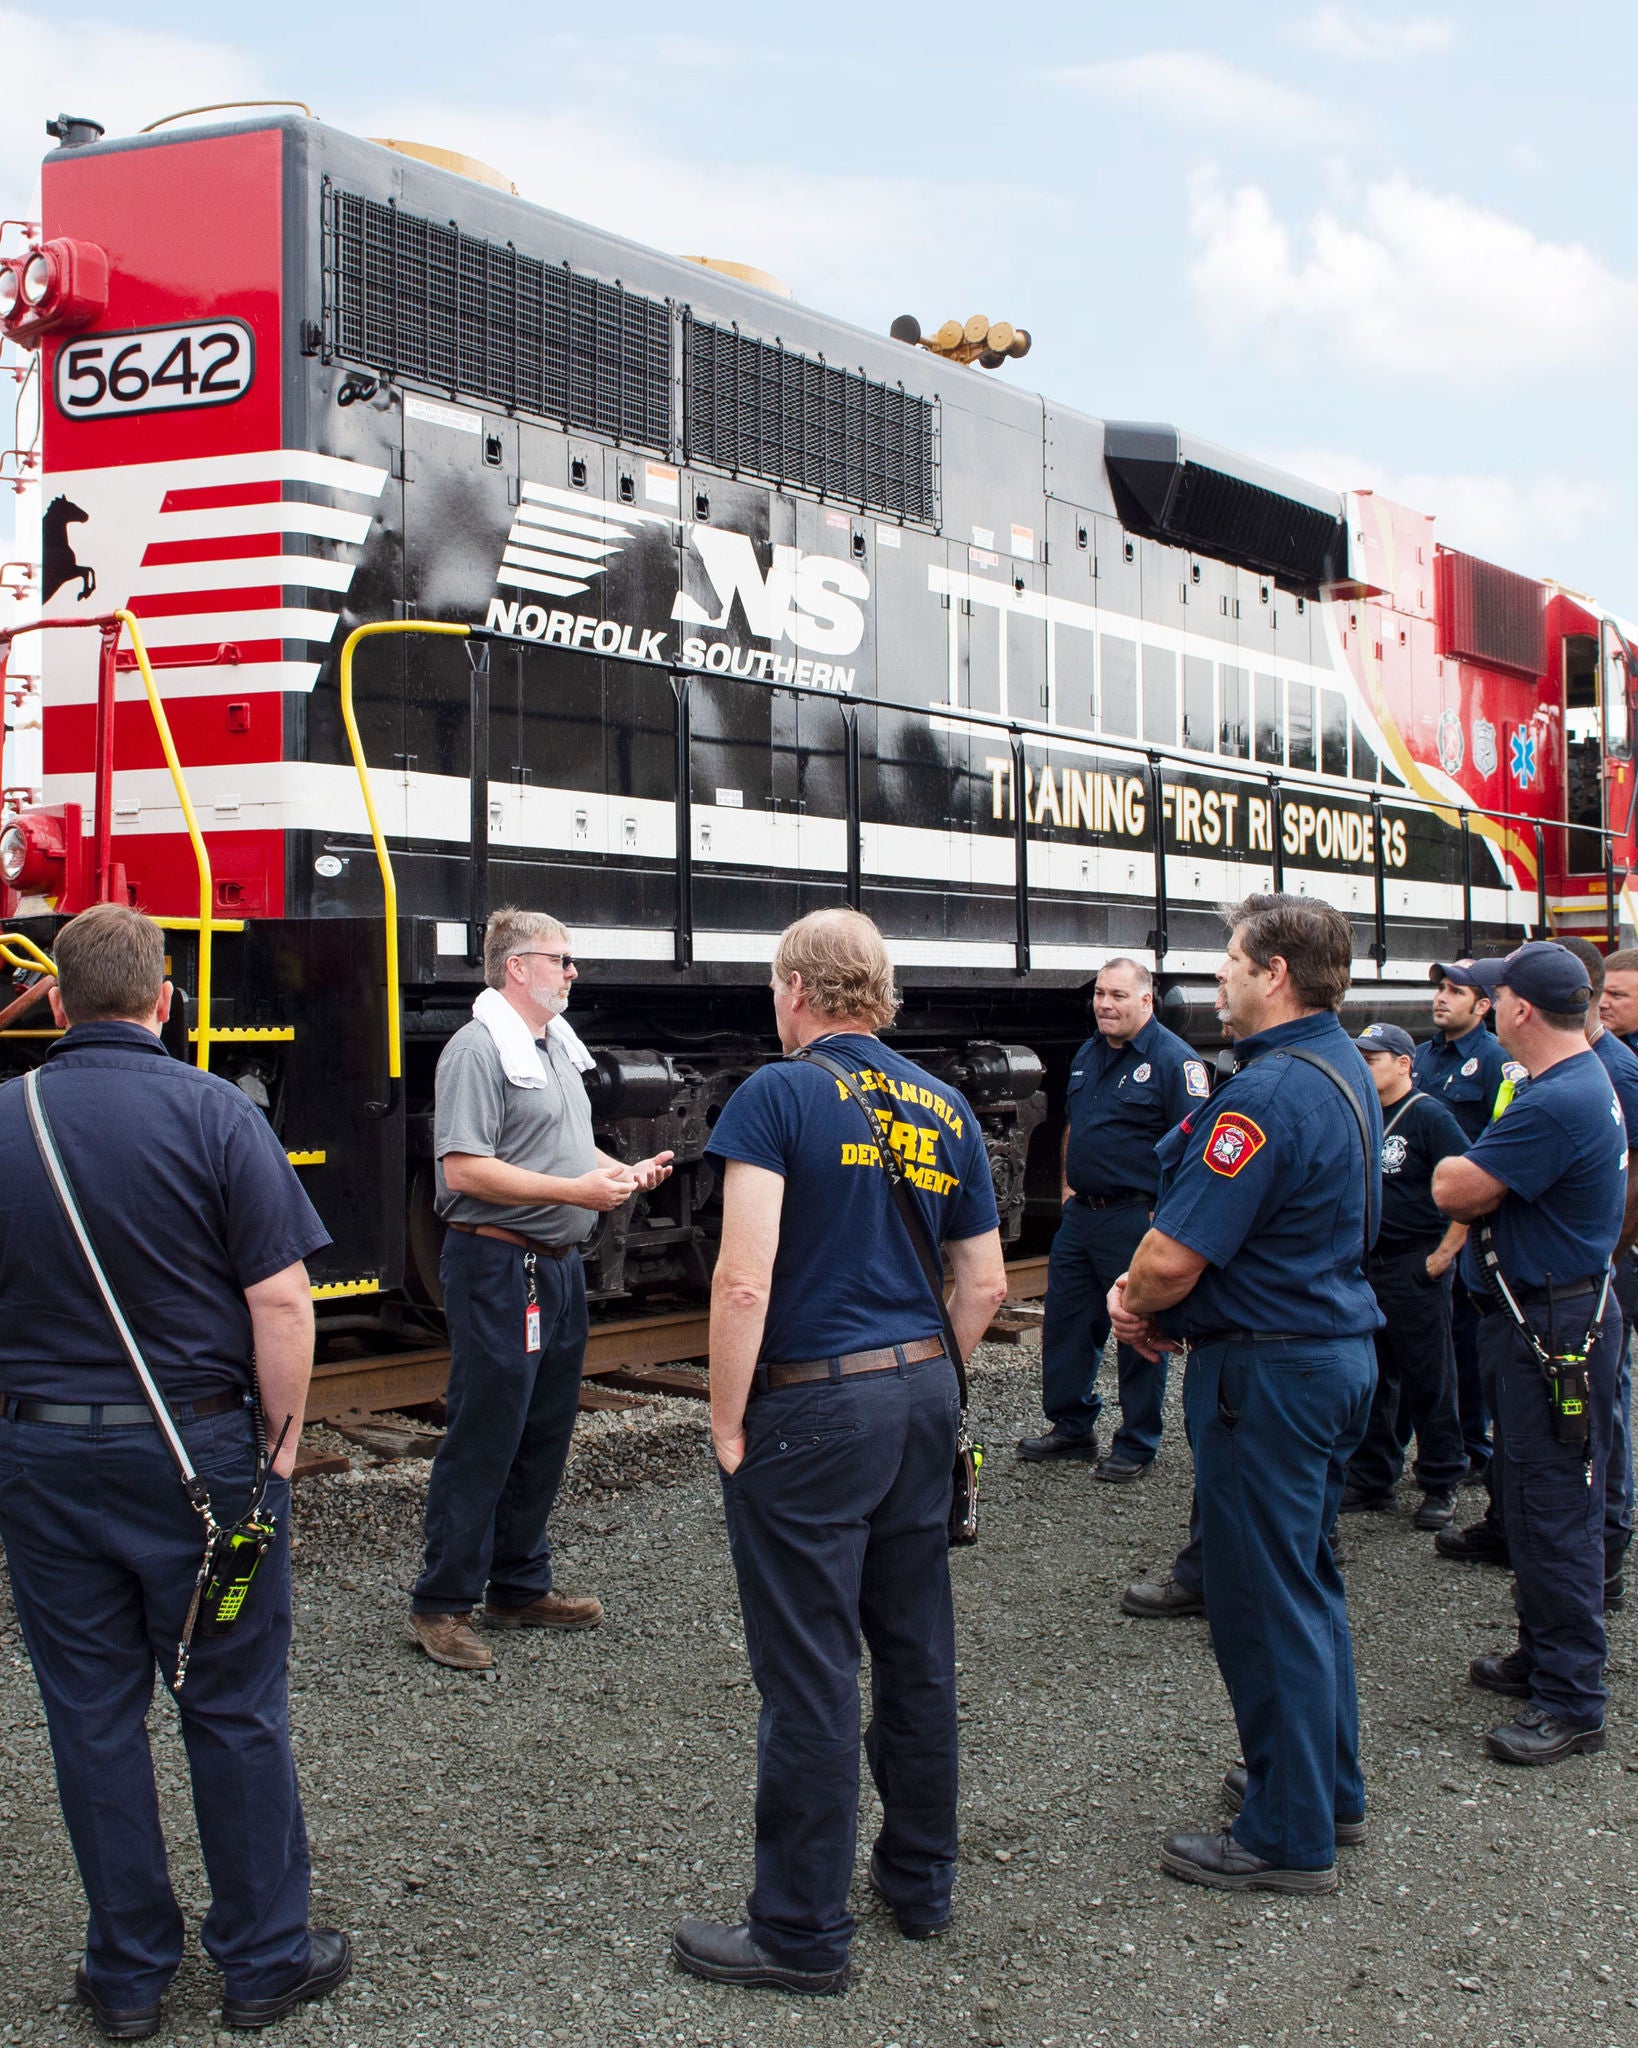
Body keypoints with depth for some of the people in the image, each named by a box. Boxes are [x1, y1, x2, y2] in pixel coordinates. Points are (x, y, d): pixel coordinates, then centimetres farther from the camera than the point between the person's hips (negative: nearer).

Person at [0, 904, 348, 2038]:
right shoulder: (215, 1113, -11)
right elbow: (280, 1301, -14)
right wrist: (284, 1436, -2)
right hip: (198, 1450, -3)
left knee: (92, 1719, 12)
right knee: (233, 1711, 9)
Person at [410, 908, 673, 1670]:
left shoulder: (556, 1046, 16)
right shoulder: (479, 1049, -13)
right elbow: (465, 1170, -21)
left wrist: (625, 1172, 8)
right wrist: (577, 1191, -22)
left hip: (559, 1265, 9)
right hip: (498, 1264, -9)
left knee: (545, 1436, 15)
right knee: (482, 1440, -4)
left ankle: (519, 1587, 27)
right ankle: (440, 1605, 6)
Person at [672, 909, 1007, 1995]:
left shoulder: (777, 1095, -11)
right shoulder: (944, 1108, 8)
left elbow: (745, 1280, -19)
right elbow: (986, 1283, 11)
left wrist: (727, 1424, -10)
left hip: (811, 1413, -6)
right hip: (923, 1398, 7)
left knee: (812, 1675, 1)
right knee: (918, 1652, 17)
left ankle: (802, 1933, 12)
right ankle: (923, 1882, 31)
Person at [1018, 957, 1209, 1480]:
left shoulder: (1173, 1059, -12)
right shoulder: (1087, 1055, 13)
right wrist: (1068, 1186, 15)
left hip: (1137, 1218, -8)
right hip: (1080, 1215, 8)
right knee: (1066, 1324, 13)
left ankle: (1137, 1445, 14)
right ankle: (1072, 1427, 27)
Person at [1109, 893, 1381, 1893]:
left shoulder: (1270, 1092, -24)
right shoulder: (1345, 1068, 9)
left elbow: (1173, 1258, -25)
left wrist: (1136, 1302, -2)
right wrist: (1147, 1290, 3)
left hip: (1269, 1374, -10)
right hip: (1339, 1350, 10)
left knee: (1264, 1600, 1)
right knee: (1306, 1579, 21)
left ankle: (1289, 1837, 11)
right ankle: (1328, 1786, 34)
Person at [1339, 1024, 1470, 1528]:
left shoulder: (1429, 1117, -11)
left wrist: (1445, 1253, -15)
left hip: (1416, 1265, -7)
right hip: (1363, 1264, 7)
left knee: (1429, 1381, 3)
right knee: (1369, 1377, 12)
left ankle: (1441, 1486, 14)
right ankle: (1372, 1481, 23)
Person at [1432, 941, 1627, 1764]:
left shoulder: (1557, 1103, -25)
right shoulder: (1581, 1079, 12)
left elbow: (1454, 1190, -22)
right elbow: (1485, 1194, 14)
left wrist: (1452, 1170, -1)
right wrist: (1473, 1183, -6)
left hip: (1554, 1325, -11)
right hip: (1534, 1317, 11)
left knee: (1555, 1512, -4)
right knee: (1527, 1502, 20)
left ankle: (1570, 1702, 3)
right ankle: (1543, 1655, 32)